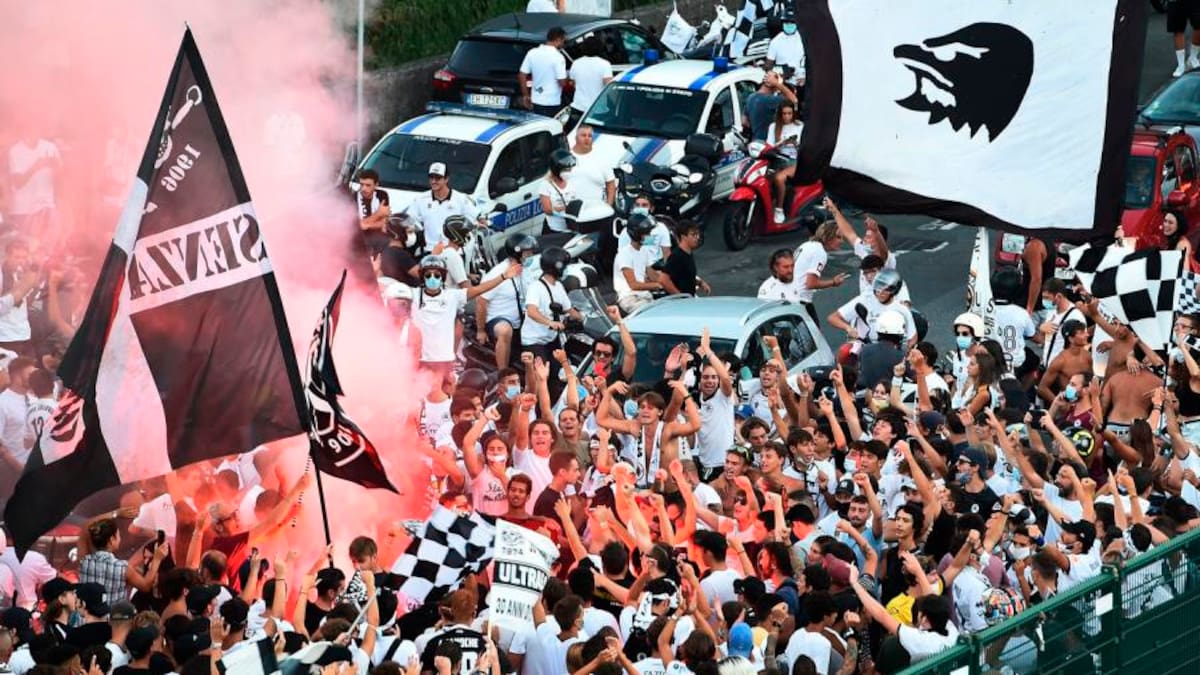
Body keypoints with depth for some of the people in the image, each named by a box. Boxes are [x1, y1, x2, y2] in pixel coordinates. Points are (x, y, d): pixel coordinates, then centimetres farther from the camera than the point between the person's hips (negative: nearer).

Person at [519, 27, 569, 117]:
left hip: (536, 101, 6)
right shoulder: (558, 57, -15)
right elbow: (562, 82, -17)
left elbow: (522, 76, 5)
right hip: (552, 103, -6)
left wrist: (525, 96, 15)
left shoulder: (532, 53, 2)